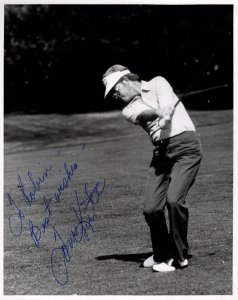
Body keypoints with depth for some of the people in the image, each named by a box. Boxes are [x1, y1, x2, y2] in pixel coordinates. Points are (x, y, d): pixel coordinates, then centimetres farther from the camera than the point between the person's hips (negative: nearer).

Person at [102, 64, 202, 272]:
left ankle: (180, 257, -5)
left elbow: (167, 105, -10)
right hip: (161, 152, 5)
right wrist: (158, 111, -24)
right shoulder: (129, 109, 16)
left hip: (185, 144, -5)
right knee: (151, 208, -6)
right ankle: (162, 254, 18)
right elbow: (144, 114, -6)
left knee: (174, 200, -20)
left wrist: (165, 116, -28)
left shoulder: (157, 84, 10)